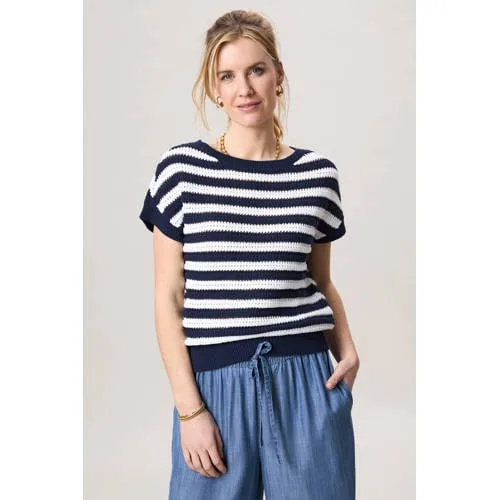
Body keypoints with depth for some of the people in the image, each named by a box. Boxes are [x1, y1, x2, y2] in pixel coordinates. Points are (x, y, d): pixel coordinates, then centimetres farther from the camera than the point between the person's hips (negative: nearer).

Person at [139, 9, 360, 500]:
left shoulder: (317, 174, 3)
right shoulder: (181, 168, -3)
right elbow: (168, 298, -2)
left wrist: (346, 348, -2)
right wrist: (189, 408, -6)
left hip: (307, 383, 2)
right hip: (215, 384, -1)